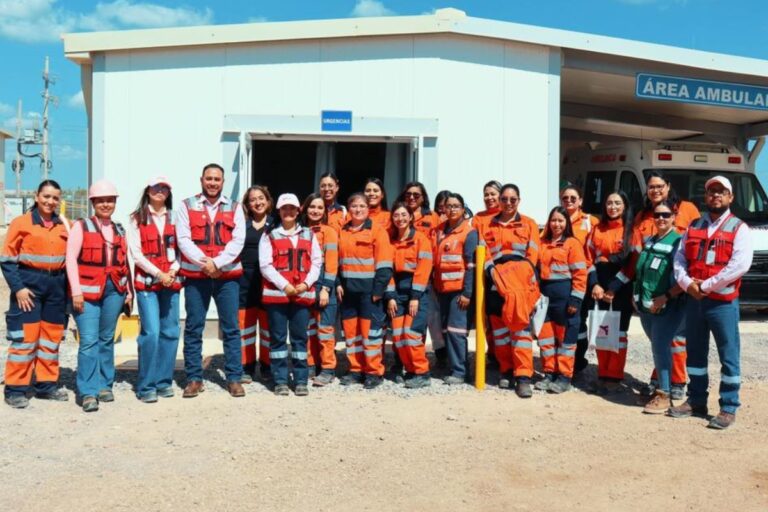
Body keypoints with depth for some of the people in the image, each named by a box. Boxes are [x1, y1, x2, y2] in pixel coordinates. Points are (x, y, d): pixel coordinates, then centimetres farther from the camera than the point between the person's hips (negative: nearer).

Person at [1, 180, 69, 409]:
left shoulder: (64, 226, 8)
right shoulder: (21, 223, -2)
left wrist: (69, 286, 5)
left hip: (56, 285, 4)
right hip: (29, 284, -4)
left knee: (52, 338, 9)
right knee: (25, 337, -5)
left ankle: (47, 384, 20)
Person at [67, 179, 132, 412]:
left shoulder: (119, 230, 16)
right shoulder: (81, 226, 2)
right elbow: (71, 259, -6)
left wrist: (129, 290, 10)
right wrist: (76, 291, -13)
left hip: (114, 290, 4)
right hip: (88, 290, -4)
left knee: (107, 339, 10)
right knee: (89, 341, -10)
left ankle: (105, 385, 19)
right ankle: (88, 392, -7)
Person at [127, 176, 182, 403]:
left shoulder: (173, 218, 15)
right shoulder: (137, 219, 4)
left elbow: (179, 249, 11)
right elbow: (135, 252, -3)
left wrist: (173, 270, -7)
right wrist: (159, 274, -11)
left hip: (171, 281, 4)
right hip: (147, 282, -4)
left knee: (170, 332, 3)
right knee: (151, 332, -12)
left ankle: (164, 381, 14)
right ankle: (146, 386, -3)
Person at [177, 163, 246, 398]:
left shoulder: (234, 208, 9)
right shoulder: (187, 206, 7)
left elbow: (238, 240, -2)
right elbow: (183, 239, -3)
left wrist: (217, 263, -15)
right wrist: (203, 262, -15)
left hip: (227, 276, 1)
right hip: (195, 276, 0)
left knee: (231, 328, 2)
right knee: (193, 329, 4)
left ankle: (234, 378, 10)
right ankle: (194, 379, 14)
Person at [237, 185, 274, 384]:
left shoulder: (276, 225, 4)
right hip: (245, 280, 1)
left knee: (268, 325, 5)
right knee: (245, 325, 4)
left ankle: (267, 367, 16)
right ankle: (247, 368, 12)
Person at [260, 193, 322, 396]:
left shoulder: (309, 235, 13)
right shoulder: (270, 235, 5)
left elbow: (316, 262, 8)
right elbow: (265, 265, -4)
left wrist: (306, 283, -8)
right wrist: (284, 285, -13)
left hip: (303, 294, 2)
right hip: (277, 293, -2)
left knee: (300, 337, 4)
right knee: (278, 337, 2)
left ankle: (301, 380, 10)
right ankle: (280, 380, 8)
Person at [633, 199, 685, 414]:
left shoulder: (678, 241, -10)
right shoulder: (648, 241, 13)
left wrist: (665, 297, -20)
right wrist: (637, 295, 14)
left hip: (668, 306, -7)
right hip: (646, 305, 7)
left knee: (660, 346, -9)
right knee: (658, 347, 15)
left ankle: (664, 394, -1)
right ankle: (661, 386, 27)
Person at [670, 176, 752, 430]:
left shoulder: (739, 228, -3)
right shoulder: (693, 227, 13)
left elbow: (741, 264, -16)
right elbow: (679, 258, 8)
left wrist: (706, 285, -17)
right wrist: (687, 283, -11)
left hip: (723, 302, -5)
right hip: (694, 300, 5)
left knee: (728, 356, 0)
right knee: (695, 353, 13)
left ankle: (729, 409, 9)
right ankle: (696, 401, 25)